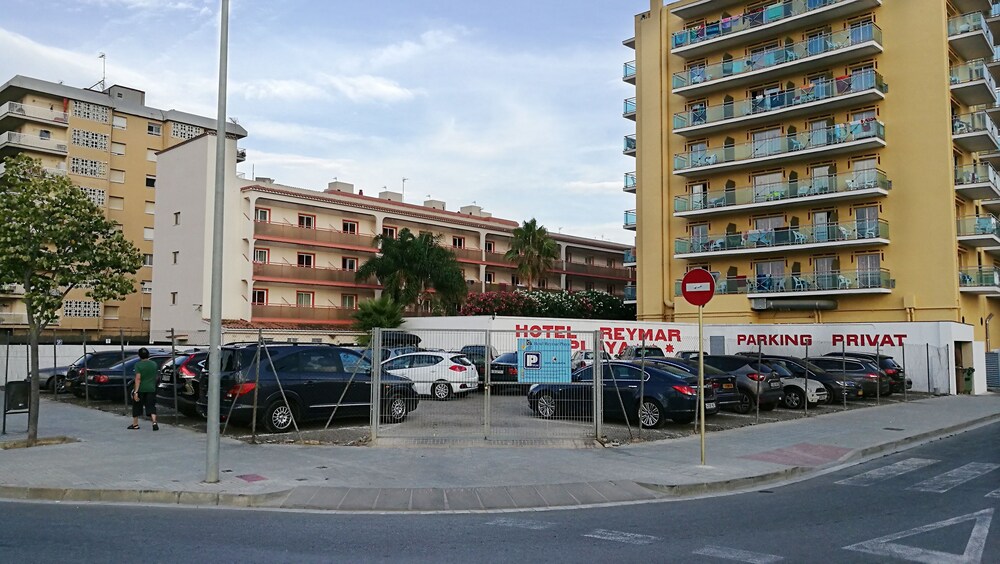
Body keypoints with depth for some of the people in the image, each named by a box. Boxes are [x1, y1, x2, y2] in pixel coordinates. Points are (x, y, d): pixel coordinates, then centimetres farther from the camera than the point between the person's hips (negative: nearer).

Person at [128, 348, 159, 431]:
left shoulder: (138, 364, -11)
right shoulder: (154, 364, 4)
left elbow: (138, 378, -18)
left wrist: (135, 392, -19)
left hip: (140, 389, -3)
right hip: (151, 389, 3)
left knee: (137, 406, 14)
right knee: (151, 407, 2)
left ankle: (135, 424, 25)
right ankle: (154, 423, -16)